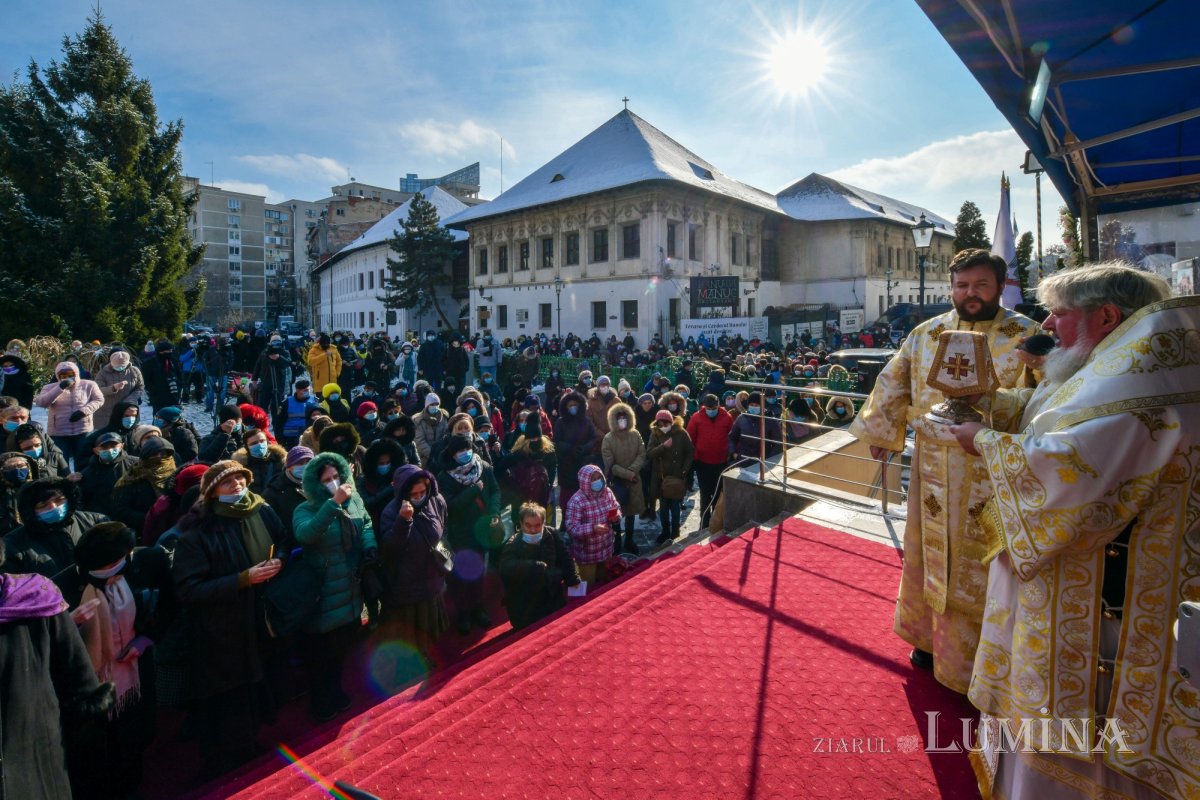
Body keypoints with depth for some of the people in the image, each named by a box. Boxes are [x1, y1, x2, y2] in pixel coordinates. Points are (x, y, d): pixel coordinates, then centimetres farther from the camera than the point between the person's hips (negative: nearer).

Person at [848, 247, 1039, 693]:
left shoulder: (1025, 335, -3)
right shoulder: (926, 334, 6)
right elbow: (895, 381, 12)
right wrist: (880, 431, 10)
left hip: (992, 473, -3)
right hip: (935, 470, 3)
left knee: (980, 562, 6)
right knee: (930, 551, 14)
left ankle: (972, 652, 25)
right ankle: (929, 635, 34)